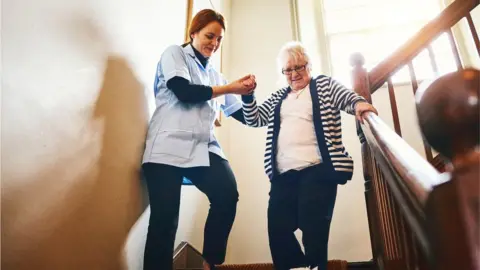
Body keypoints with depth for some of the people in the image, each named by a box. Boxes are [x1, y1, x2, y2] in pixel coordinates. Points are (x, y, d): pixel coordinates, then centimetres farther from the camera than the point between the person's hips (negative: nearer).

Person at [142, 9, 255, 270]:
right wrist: (229, 88, -3)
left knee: (228, 194, -19)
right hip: (169, 146, -4)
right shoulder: (174, 53, 11)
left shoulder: (214, 74, 23)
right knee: (164, 219, -10)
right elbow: (184, 92, -8)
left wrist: (246, 93, 4)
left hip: (203, 148, 4)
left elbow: (242, 115, 22)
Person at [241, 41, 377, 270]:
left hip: (317, 170, -4)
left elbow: (347, 97, -1)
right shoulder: (278, 98, 23)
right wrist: (247, 96, 3)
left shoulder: (325, 85, 12)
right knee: (278, 230, 0)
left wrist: (359, 103, -25)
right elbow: (253, 119, 20)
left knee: (313, 230, -8)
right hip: (283, 174, 5)